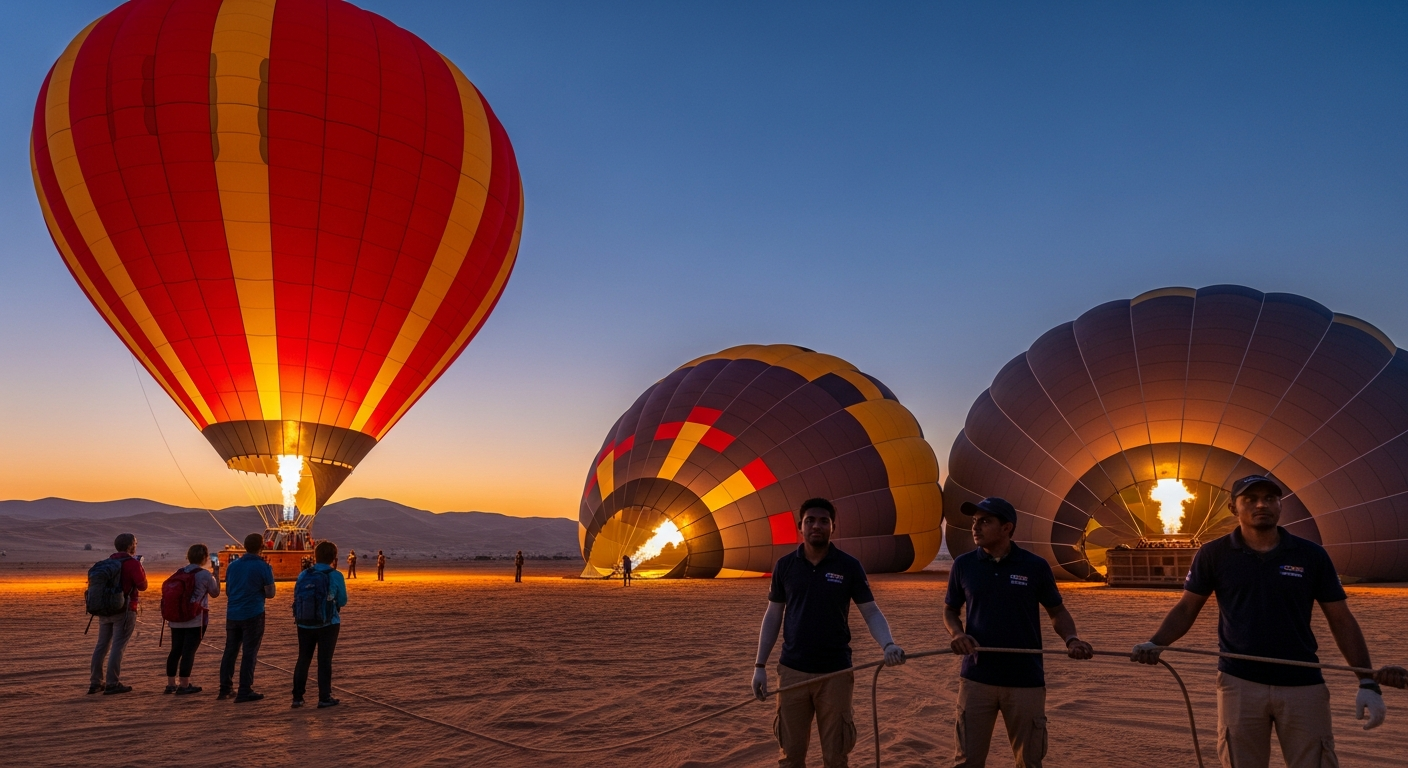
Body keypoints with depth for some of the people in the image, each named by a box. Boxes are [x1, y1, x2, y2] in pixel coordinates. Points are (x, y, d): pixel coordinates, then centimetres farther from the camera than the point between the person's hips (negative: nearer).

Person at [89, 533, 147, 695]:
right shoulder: (133, 563, -11)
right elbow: (142, 586, -9)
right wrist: (141, 570, 6)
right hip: (124, 610, -7)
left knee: (102, 645, 13)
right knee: (118, 646, -4)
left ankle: (95, 682, 17)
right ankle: (112, 684, -3)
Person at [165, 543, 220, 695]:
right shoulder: (205, 574, -9)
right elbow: (215, 593, 4)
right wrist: (216, 574, 11)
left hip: (177, 619, 6)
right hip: (196, 619, -6)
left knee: (175, 650, 13)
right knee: (189, 651, -1)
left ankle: (171, 684, 19)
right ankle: (184, 686, 2)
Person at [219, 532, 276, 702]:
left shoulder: (232, 566, 7)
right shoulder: (263, 567, -10)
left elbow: (227, 591, 18)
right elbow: (270, 593, -7)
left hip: (233, 614, 5)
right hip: (253, 615, -5)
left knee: (230, 651, 14)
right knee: (249, 653, 0)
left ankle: (225, 689, 20)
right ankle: (244, 692, 1)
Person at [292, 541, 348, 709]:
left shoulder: (303, 575, -1)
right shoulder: (335, 576, -11)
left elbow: (296, 598, 5)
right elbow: (342, 601, -4)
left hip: (305, 624, 3)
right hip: (328, 625, -3)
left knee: (303, 659, 14)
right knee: (324, 661, 5)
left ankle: (297, 697, 18)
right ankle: (324, 698, 9)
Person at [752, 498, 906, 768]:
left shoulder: (849, 566, -5)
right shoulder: (785, 565, 0)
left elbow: (871, 612, -5)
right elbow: (773, 616, 5)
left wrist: (888, 644, -25)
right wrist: (760, 665, 2)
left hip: (835, 672, -1)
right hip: (792, 671, 1)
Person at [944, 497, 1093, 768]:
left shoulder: (1036, 566, -4)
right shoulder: (963, 565, -1)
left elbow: (1057, 611, 6)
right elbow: (950, 610, 9)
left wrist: (1071, 639, -14)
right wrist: (957, 633, -12)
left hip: (1026, 680, 0)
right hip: (976, 679, 1)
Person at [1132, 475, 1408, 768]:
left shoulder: (1312, 555, 3)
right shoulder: (1213, 554, 0)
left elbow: (1341, 620, 5)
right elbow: (1186, 608, 2)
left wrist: (1367, 682, -5)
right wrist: (1155, 643, -15)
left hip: (1304, 686, 1)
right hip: (1239, 683, -1)